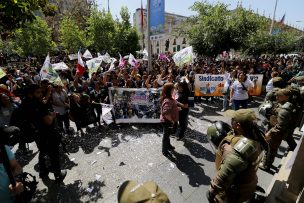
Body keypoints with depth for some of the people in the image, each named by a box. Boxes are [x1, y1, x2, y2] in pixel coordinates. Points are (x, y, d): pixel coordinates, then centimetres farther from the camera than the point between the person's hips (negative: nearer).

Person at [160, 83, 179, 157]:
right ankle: (164, 150, 28)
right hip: (167, 121, -10)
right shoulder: (168, 101, -31)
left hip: (168, 121, 10)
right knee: (166, 135, 9)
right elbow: (166, 113, -37)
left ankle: (168, 145, 48)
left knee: (168, 134, 26)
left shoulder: (169, 98, 2)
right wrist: (171, 120, -24)